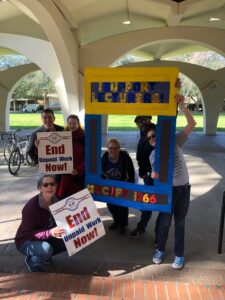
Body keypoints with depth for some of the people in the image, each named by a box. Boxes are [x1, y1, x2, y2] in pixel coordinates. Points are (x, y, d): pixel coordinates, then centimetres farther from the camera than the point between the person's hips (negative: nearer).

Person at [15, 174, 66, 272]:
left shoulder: (57, 202, -11)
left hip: (46, 238, 6)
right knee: (46, 249, -34)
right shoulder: (31, 206, -28)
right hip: (26, 242, -6)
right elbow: (27, 234, -27)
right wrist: (50, 232, -41)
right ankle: (32, 261, 0)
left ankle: (44, 255, 11)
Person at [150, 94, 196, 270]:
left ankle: (179, 255, 28)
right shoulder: (153, 156, 1)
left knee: (180, 223, 12)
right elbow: (156, 174, 1)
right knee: (165, 222, 11)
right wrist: (154, 175, -21)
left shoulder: (175, 142, -3)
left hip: (183, 188, 0)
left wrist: (182, 105, -20)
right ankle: (160, 250, 34)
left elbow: (192, 124, -12)